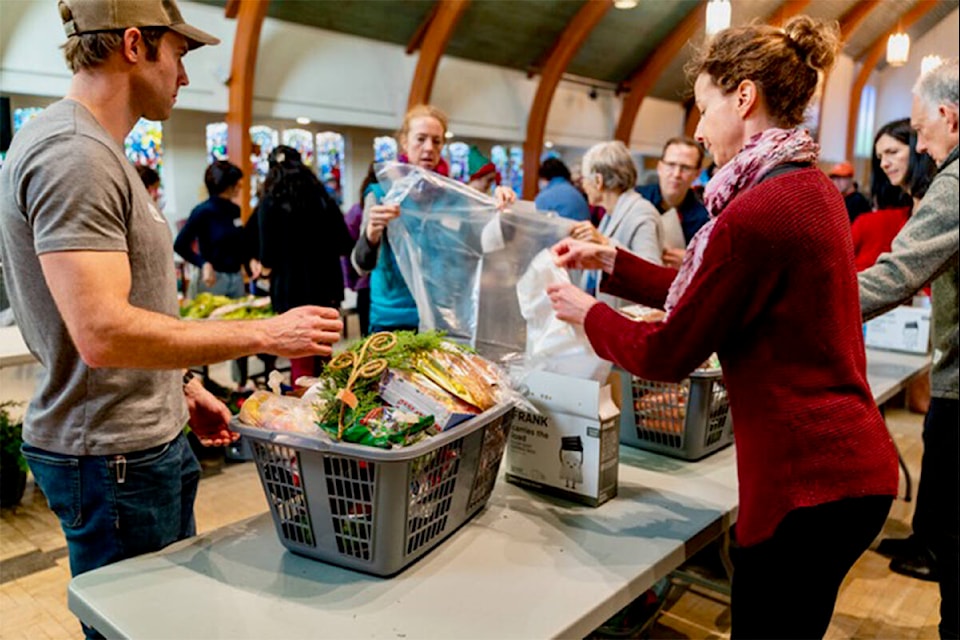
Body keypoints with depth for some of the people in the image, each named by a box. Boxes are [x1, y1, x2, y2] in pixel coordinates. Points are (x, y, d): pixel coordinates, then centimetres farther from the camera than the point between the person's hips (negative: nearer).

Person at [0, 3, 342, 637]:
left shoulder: (95, 149, 14)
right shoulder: (74, 154, -20)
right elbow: (104, 334, -28)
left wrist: (181, 388, 16)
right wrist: (264, 334, -23)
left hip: (147, 437, 10)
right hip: (113, 458, -10)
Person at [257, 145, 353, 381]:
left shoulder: (270, 204, -6)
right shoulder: (324, 198, 4)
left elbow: (268, 259, -10)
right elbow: (345, 245, 6)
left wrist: (265, 266, 12)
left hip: (292, 292, -4)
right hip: (327, 289, 4)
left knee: (301, 366, 4)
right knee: (322, 363, 16)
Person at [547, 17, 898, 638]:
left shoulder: (757, 213, -23)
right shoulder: (811, 187, 8)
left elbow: (668, 355, -14)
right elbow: (702, 293, 14)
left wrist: (587, 312, 1)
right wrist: (612, 261, 13)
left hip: (811, 481, -9)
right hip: (850, 460, 9)